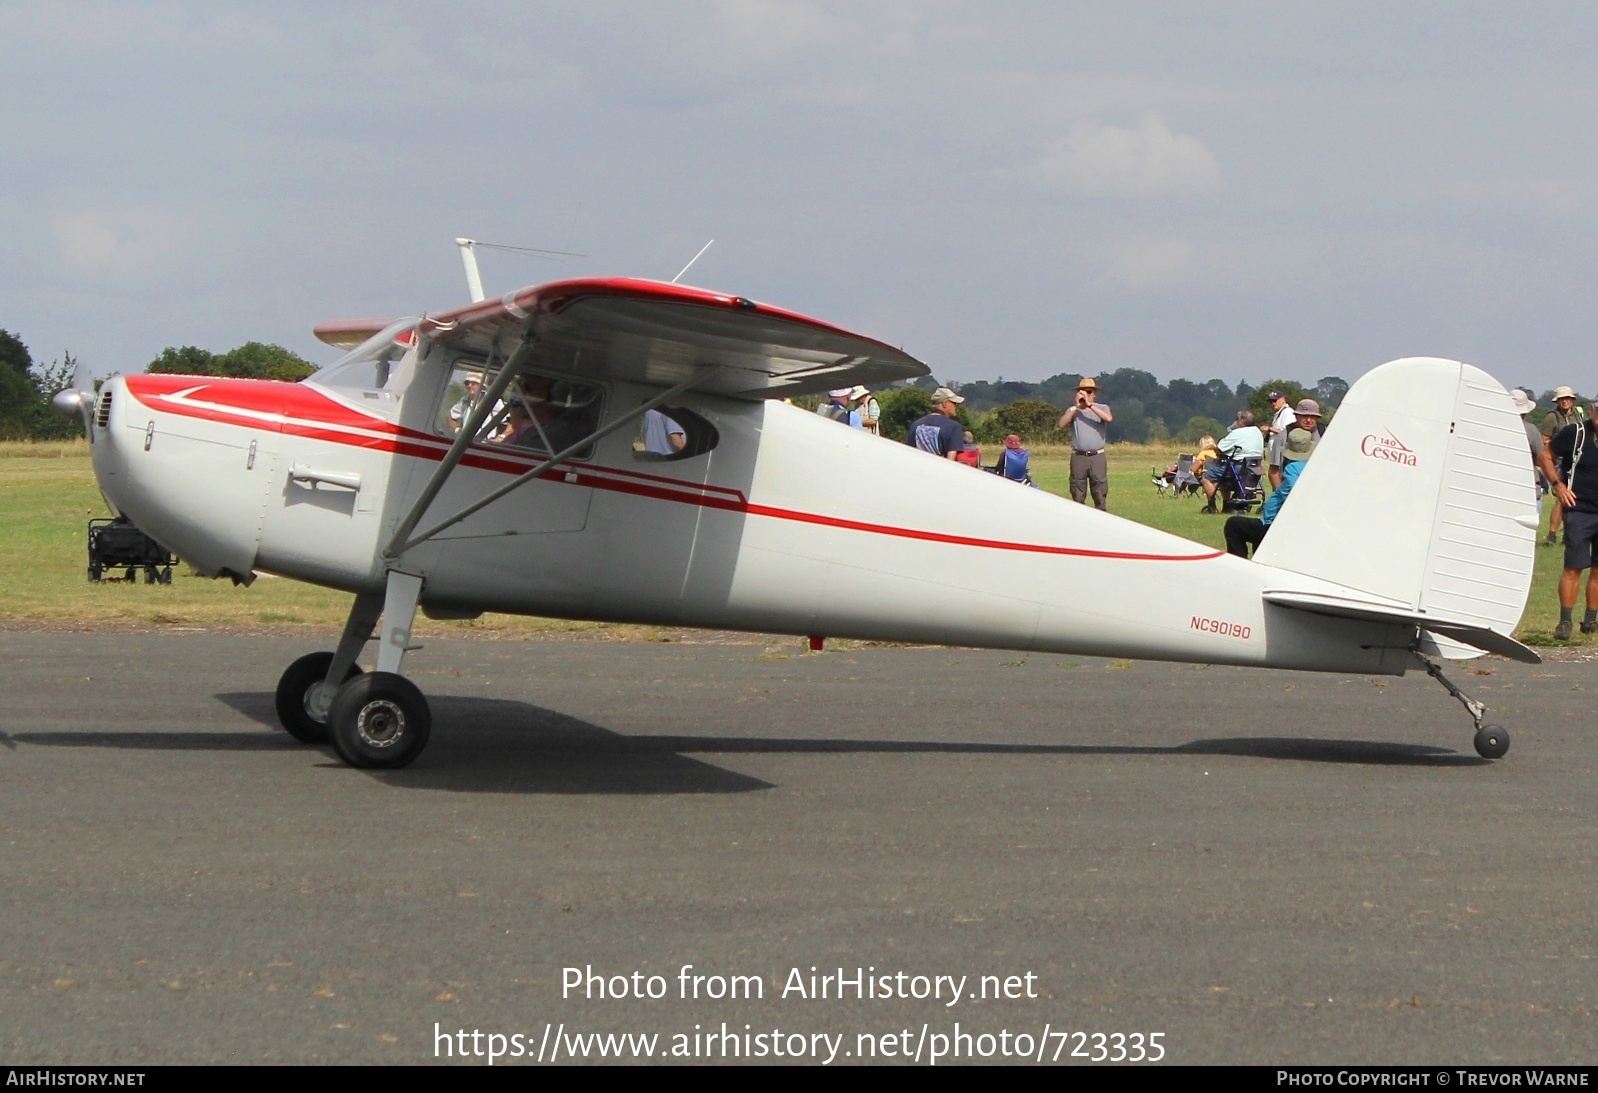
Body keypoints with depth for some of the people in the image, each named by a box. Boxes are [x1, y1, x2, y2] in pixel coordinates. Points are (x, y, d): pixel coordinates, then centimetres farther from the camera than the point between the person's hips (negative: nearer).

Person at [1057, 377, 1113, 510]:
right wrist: (1076, 406, -11)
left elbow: (1108, 418, -16)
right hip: (1078, 457, 1)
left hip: (1097, 457, -1)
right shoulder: (1073, 410, 10)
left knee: (1100, 494, -1)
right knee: (1077, 496, 4)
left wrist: (1089, 405, -17)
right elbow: (1062, 424, -8)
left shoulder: (1102, 408, 7)